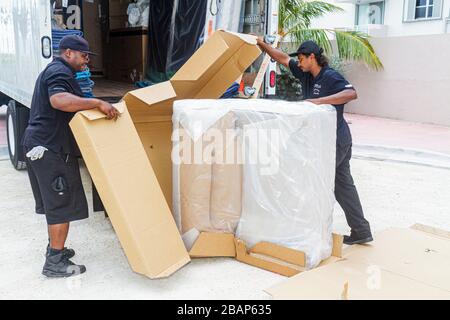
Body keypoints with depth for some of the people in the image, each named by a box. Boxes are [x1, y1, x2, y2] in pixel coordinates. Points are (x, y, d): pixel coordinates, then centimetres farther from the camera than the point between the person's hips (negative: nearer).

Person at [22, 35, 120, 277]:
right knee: (62, 204, -6)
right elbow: (59, 100, -33)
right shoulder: (60, 72, -12)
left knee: (54, 201, 19)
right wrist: (98, 103, -33)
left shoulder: (53, 70, 23)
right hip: (51, 148, -11)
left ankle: (55, 247, 31)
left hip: (40, 145, 11)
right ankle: (54, 262, 0)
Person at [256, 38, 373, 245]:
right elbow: (283, 59, 14)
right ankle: (360, 231, 22)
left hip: (335, 140, -9)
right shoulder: (306, 75, 9)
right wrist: (261, 44, 10)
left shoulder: (330, 77, -15)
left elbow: (352, 93, -31)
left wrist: (319, 101, -36)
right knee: (343, 185, 13)